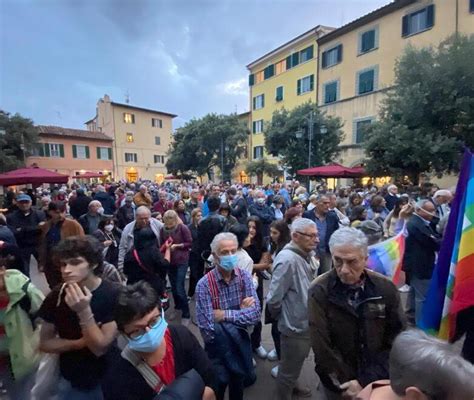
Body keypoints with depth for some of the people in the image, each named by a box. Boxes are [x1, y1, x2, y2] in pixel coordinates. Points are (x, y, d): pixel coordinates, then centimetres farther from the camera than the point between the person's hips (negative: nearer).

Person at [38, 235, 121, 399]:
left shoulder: (113, 295, -25)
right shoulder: (56, 296, -12)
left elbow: (100, 347, -23)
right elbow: (45, 343, -2)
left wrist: (84, 311, -36)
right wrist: (80, 343, -19)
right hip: (70, 382, 3)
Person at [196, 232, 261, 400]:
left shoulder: (244, 277, -14)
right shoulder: (204, 285, -25)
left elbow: (255, 314, -20)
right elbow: (208, 329, -27)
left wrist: (225, 315, -27)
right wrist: (241, 312, -21)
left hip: (240, 344, 3)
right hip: (217, 348, -3)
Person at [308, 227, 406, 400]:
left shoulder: (386, 288, -13)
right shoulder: (319, 291, -22)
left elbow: (397, 340, -9)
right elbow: (322, 347, -18)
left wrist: (367, 382, -13)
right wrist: (345, 383, -15)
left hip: (378, 381, 2)